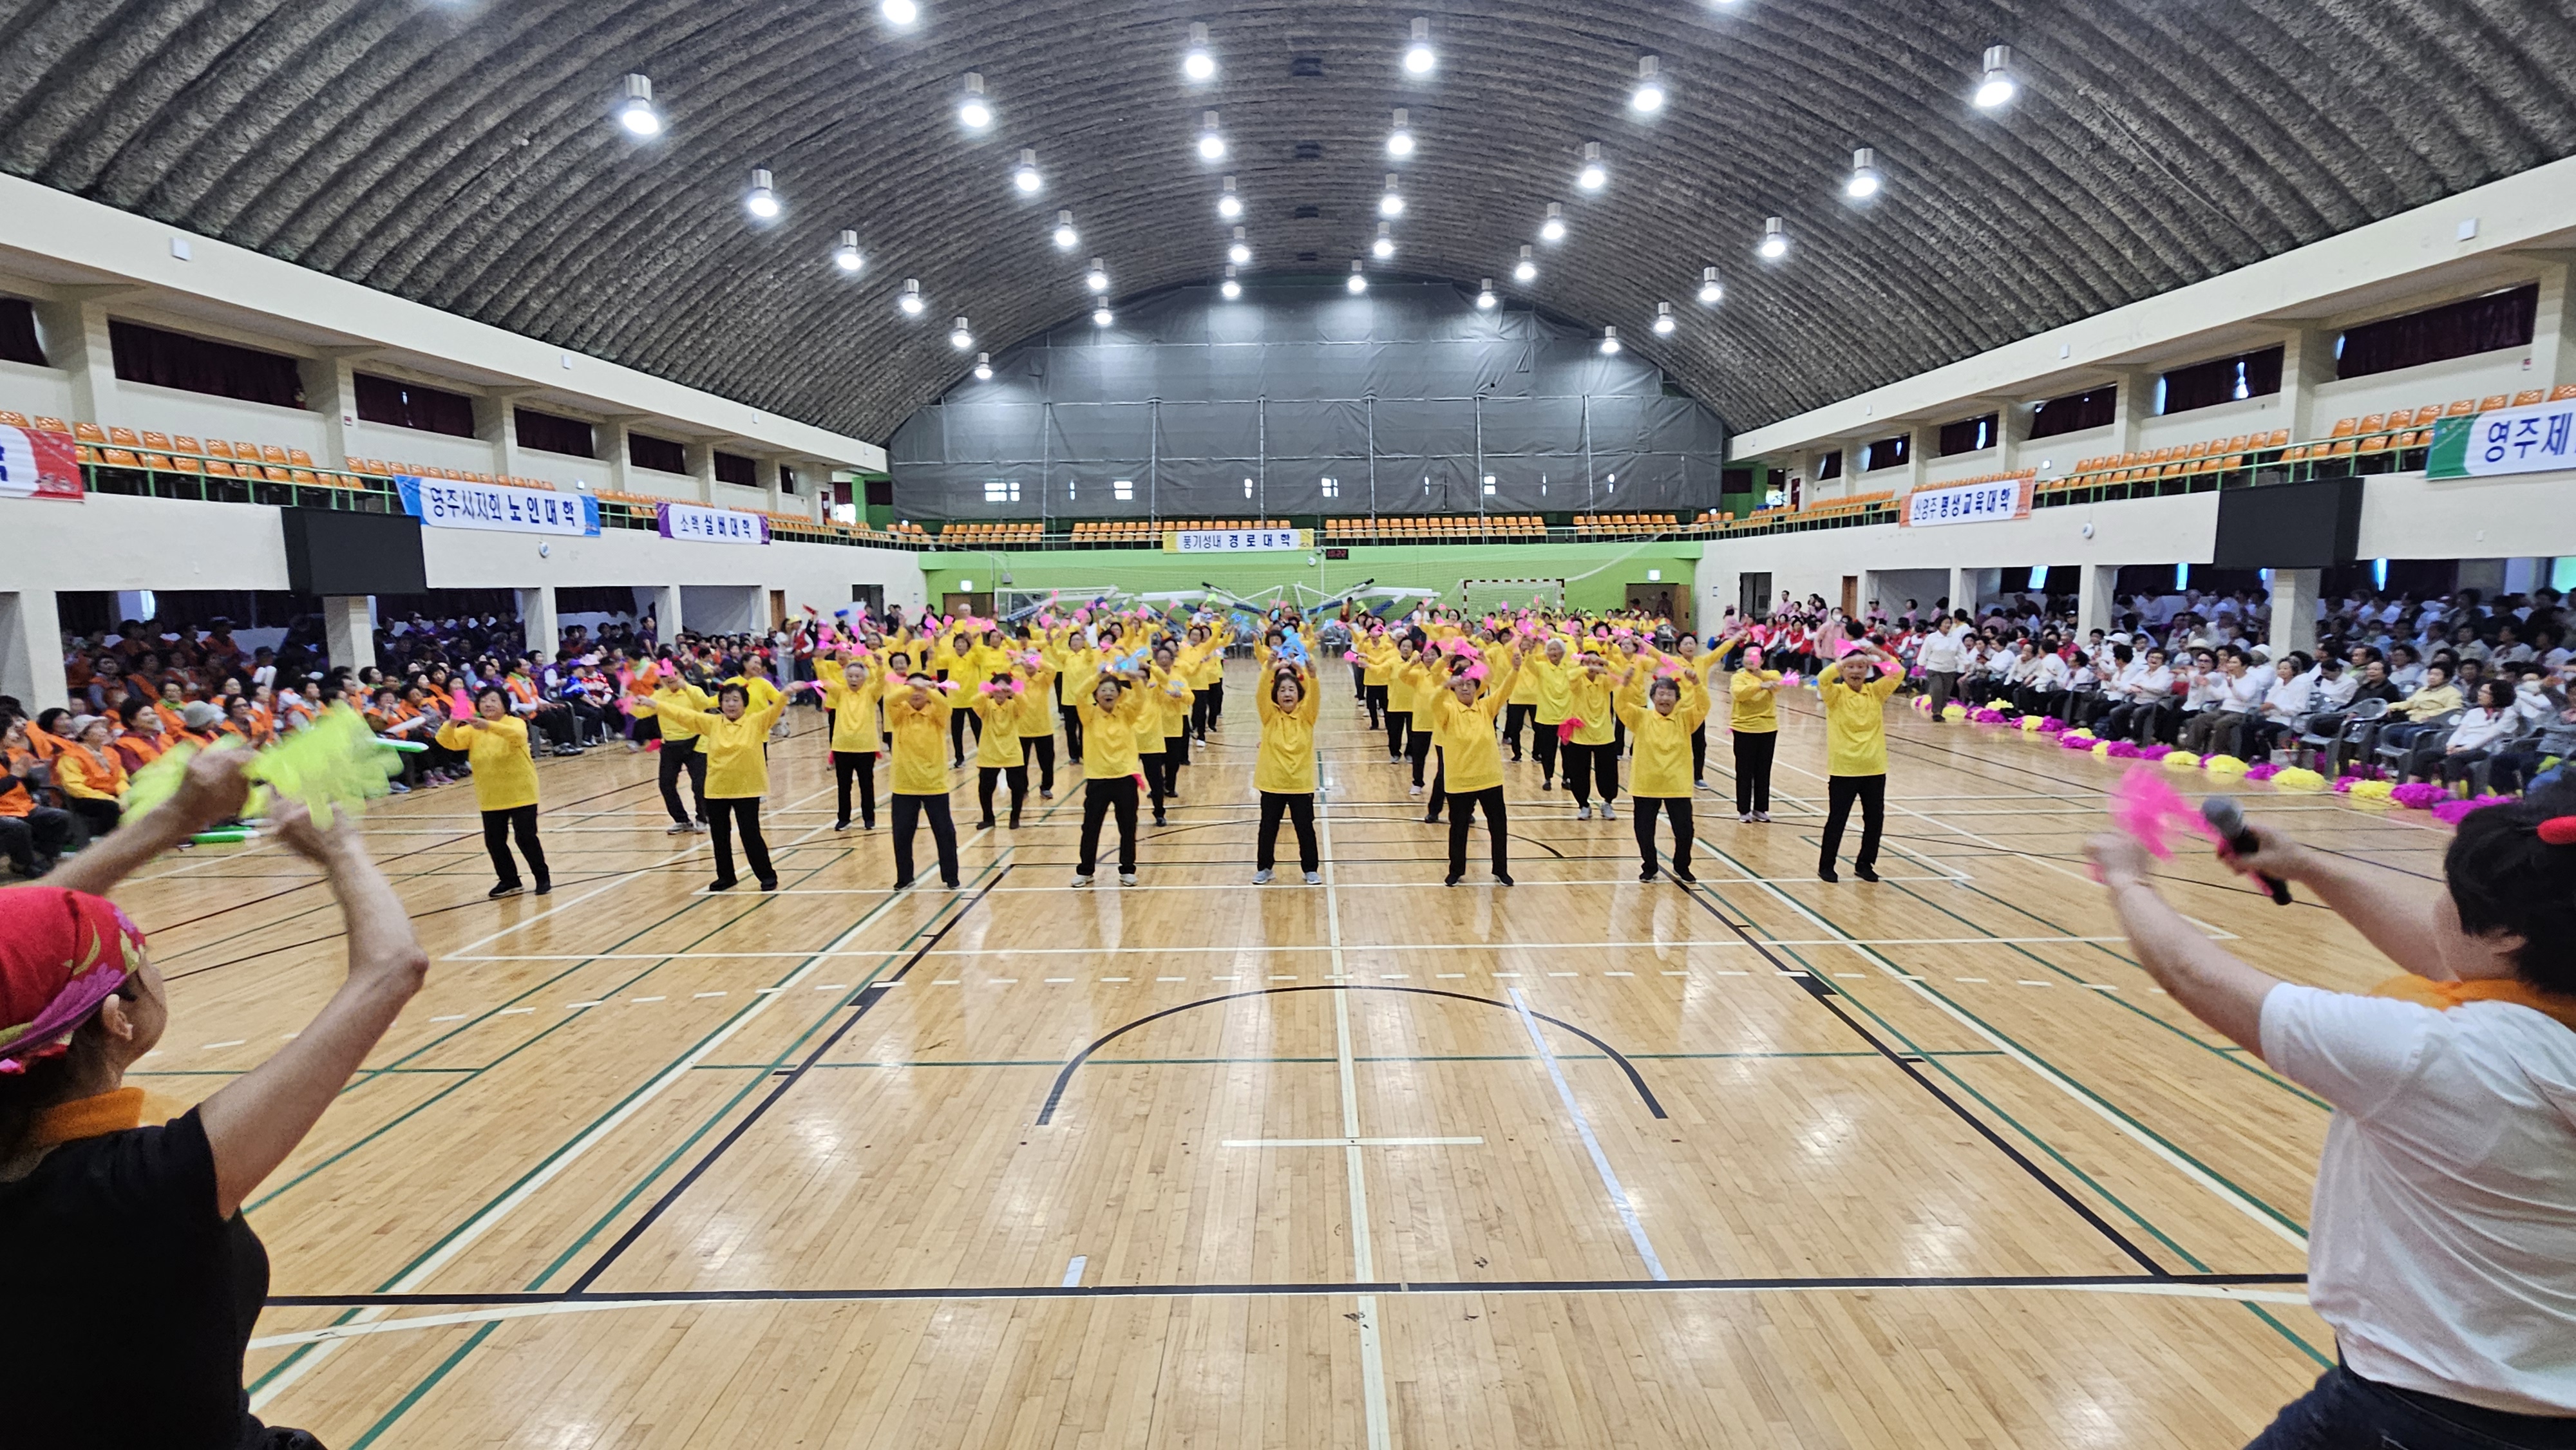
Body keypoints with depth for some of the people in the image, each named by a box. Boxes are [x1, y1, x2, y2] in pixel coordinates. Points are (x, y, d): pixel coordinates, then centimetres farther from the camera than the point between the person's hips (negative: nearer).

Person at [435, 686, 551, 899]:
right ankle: (510, 881, 23)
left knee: (526, 837, -3)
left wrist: (490, 726, -45)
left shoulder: (516, 723, -8)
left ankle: (543, 878, 13)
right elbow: (447, 741, -9)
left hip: (520, 794, -5)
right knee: (494, 841, 7)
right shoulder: (472, 730, 4)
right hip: (491, 798, 5)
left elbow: (517, 736, -30)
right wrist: (451, 725, -30)